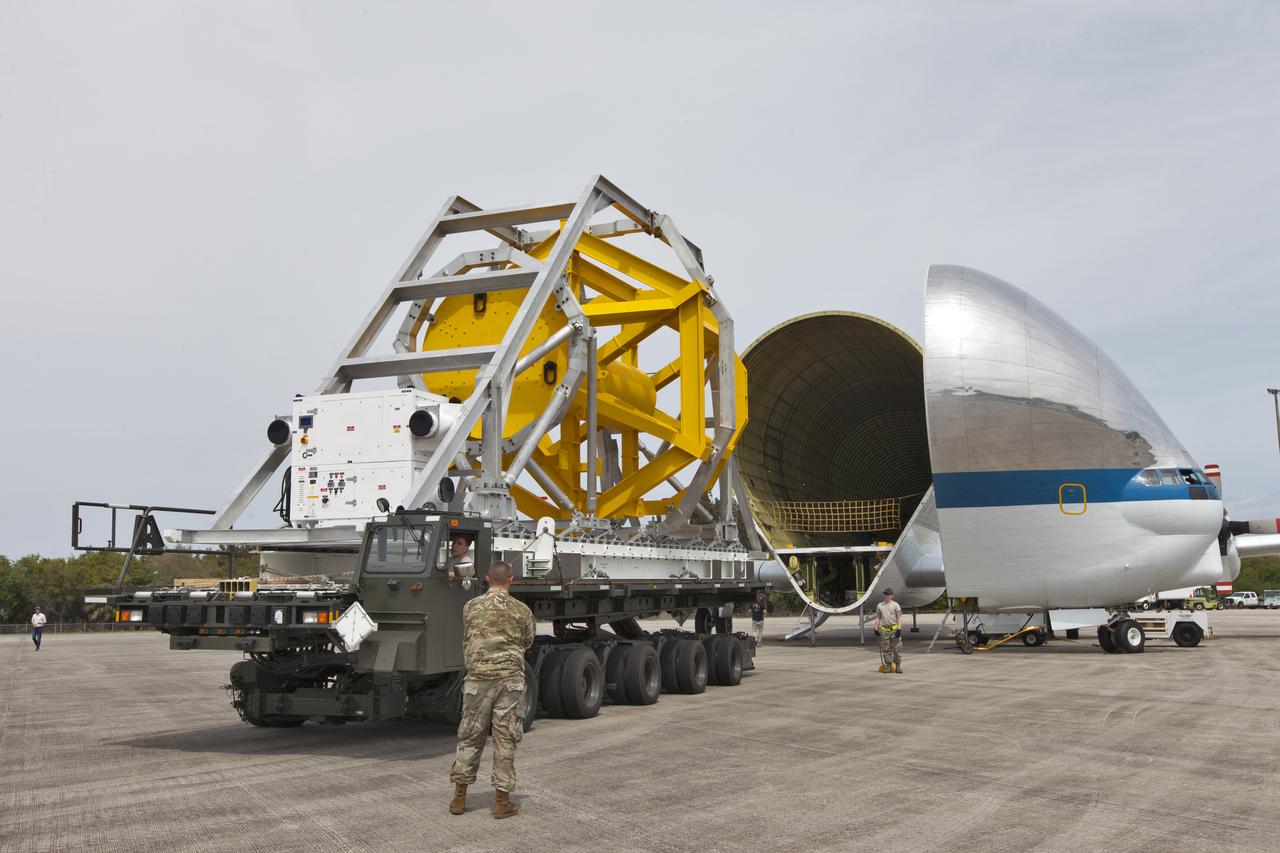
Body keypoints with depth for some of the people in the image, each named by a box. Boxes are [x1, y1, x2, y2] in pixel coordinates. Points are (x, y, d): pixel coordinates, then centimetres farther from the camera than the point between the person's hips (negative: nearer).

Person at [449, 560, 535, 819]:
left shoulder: (471, 607, 2)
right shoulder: (521, 610, -1)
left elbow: (467, 641, 14)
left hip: (477, 678, 1)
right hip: (510, 679, -1)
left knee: (469, 736, 11)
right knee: (505, 739, 4)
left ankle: (459, 797, 17)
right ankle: (501, 800, 8)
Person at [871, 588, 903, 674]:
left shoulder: (895, 605, 1)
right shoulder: (879, 605, 11)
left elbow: (899, 618, -3)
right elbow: (877, 618, 13)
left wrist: (899, 629, -12)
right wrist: (876, 628, 5)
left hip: (894, 629, -3)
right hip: (884, 630, 3)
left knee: (897, 648, -3)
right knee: (886, 649, 3)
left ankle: (898, 666, 3)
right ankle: (889, 666, 9)